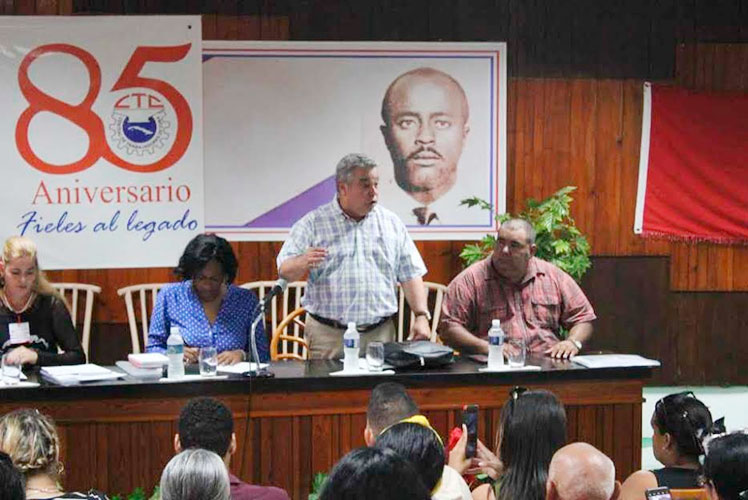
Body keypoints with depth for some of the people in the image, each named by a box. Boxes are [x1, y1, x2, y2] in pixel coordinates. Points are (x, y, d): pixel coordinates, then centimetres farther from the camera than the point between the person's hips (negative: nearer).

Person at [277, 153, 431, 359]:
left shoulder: (391, 223, 12)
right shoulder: (312, 223, 3)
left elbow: (410, 275, 12)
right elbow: (285, 271, -3)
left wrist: (421, 316, -2)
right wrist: (303, 263, -25)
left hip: (380, 334, 2)